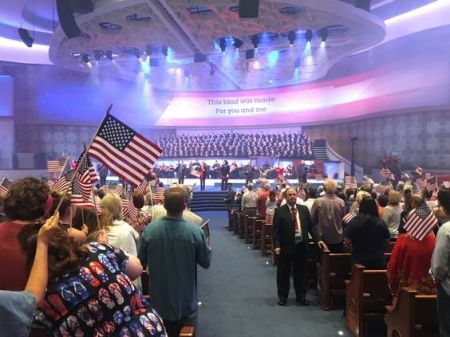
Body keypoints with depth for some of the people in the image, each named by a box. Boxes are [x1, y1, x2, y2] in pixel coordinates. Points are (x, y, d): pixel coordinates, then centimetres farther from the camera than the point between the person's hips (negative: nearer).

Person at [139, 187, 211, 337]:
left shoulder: (149, 230, -15)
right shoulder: (195, 232, -21)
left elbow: (142, 260, -2)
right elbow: (206, 262, -8)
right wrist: (207, 246, 10)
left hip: (159, 302, 2)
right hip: (186, 303, -2)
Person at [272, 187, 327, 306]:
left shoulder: (304, 209, 6)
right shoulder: (279, 211, -6)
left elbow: (311, 226, 6)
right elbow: (275, 230, -8)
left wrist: (318, 240, -5)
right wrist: (276, 246, -17)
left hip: (301, 246, 3)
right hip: (285, 247, -3)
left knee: (301, 272, 14)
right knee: (283, 273, 9)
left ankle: (301, 296, 29)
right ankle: (282, 296, 25)